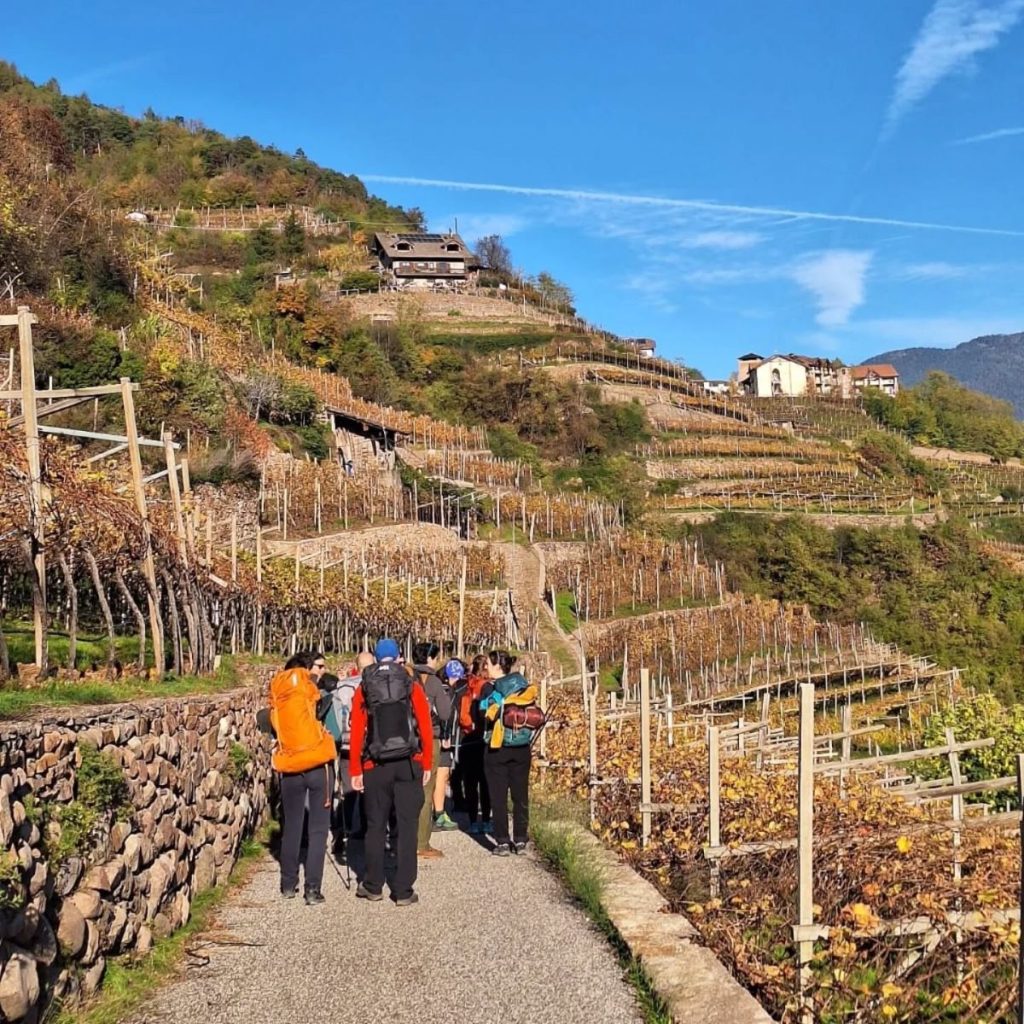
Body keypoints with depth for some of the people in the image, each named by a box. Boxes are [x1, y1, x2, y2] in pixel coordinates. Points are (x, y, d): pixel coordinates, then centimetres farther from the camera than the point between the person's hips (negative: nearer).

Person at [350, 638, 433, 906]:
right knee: (407, 826, 3)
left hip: (375, 767, 1)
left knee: (376, 826, 12)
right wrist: (427, 764, 5)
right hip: (409, 765, -1)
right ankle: (403, 891, 3)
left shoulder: (364, 688, 4)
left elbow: (356, 732, 1)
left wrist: (355, 770, 5)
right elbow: (425, 726, -2)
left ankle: (373, 886, 18)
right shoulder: (412, 685, 2)